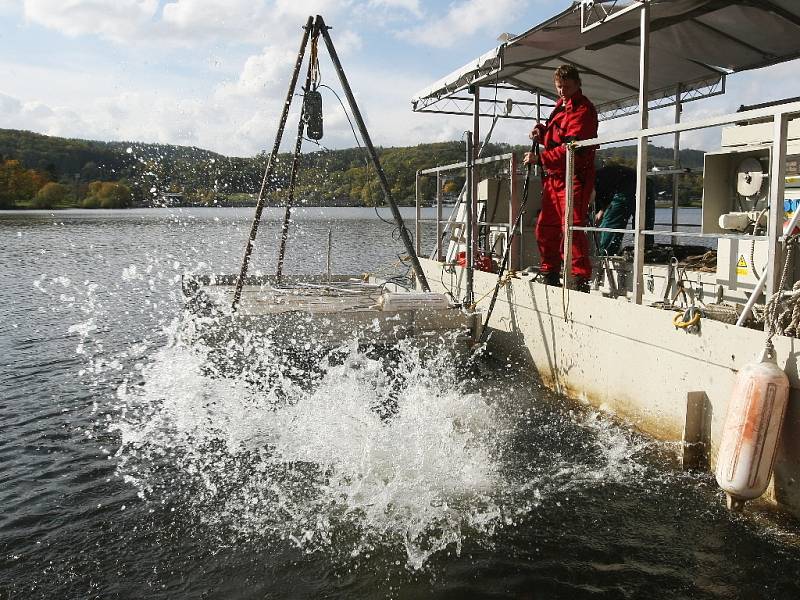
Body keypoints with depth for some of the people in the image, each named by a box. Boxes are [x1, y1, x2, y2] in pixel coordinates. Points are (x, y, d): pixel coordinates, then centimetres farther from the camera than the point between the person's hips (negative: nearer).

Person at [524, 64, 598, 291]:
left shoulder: (583, 109, -8)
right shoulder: (560, 107, 21)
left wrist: (540, 158, -16)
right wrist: (542, 133, 10)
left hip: (573, 178, -9)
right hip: (553, 177, 9)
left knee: (572, 228, -15)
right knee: (545, 228, 12)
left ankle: (581, 278, -13)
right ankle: (550, 274, 23)